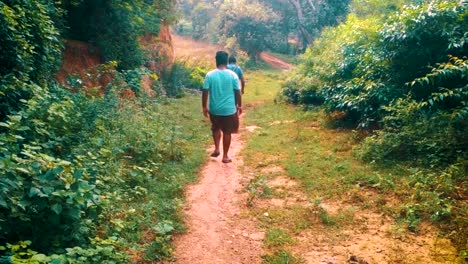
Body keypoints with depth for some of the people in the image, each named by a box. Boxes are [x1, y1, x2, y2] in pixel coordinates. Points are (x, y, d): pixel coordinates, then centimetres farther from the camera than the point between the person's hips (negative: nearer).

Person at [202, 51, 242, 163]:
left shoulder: (210, 75, -7)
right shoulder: (232, 75, -8)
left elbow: (205, 92, -6)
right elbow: (237, 92, -3)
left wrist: (204, 107, 5)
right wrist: (239, 105, 11)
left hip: (214, 109, 1)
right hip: (229, 109, -1)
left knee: (216, 129, 26)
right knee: (227, 132, 10)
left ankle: (217, 149, 20)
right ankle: (225, 156, 17)